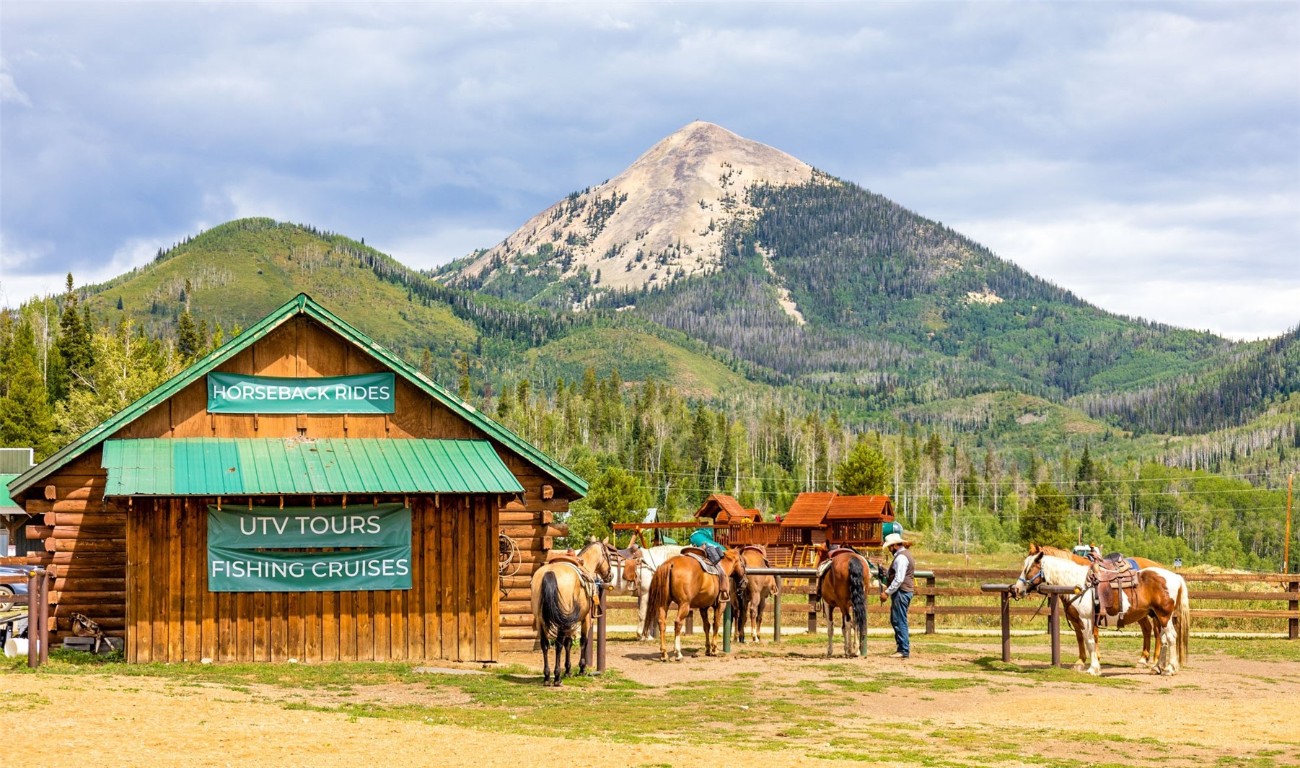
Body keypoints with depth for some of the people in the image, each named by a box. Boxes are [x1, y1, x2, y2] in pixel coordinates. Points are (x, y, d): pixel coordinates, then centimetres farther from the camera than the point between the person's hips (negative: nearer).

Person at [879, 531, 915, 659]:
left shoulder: (901, 557, -16)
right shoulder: (904, 555, 17)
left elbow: (899, 579, -23)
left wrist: (887, 592, -20)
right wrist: (887, 587, 16)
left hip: (901, 592, -11)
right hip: (904, 591, 11)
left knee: (899, 621, -7)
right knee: (895, 620, 15)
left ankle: (904, 650, -4)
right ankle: (902, 647, 19)